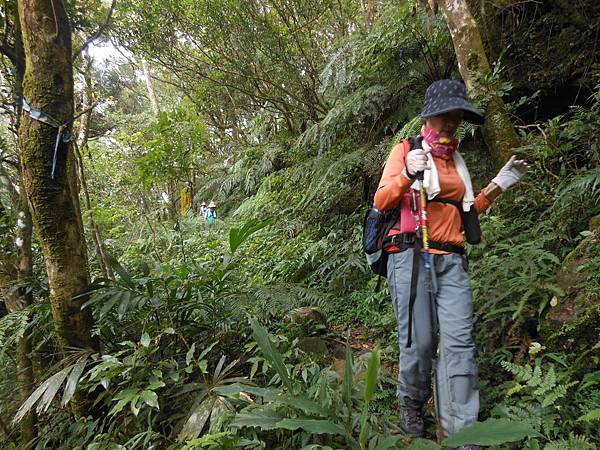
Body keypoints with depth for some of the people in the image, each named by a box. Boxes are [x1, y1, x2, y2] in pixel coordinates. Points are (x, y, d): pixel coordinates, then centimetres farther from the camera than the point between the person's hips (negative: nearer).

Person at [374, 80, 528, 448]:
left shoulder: (456, 160, 22)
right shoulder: (406, 149, 5)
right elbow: (381, 202, -5)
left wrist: (498, 185, 19)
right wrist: (407, 175, -23)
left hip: (452, 260, 5)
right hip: (412, 256, -5)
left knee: (459, 343, -6)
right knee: (420, 342, -4)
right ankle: (412, 401, 24)